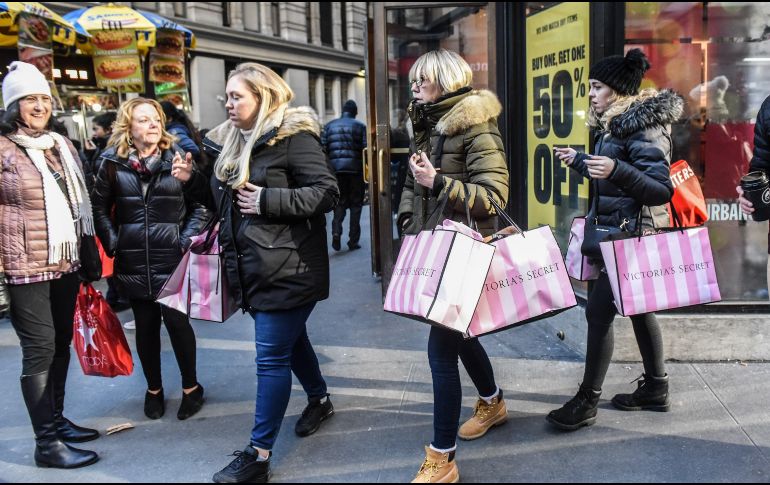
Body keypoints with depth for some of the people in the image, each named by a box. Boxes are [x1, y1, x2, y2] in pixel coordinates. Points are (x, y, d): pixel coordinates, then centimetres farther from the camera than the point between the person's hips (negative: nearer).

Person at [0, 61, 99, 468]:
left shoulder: (61, 144, 13)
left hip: (66, 263, 7)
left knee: (61, 344, 13)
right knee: (40, 349, -5)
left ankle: (56, 420, 28)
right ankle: (47, 443, 2)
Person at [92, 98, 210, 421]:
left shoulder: (178, 159, -1)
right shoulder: (113, 163, 2)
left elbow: (201, 205, 1)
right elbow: (100, 206, 9)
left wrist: (187, 239, -9)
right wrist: (112, 243, -1)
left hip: (172, 260, -1)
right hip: (133, 262, 2)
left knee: (177, 322, -1)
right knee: (145, 326, 10)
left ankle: (191, 387, 20)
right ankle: (153, 388, 29)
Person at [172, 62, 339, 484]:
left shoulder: (293, 136, -13)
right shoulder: (232, 140, 12)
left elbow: (326, 193, -19)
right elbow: (226, 201, 20)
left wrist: (268, 200, -22)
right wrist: (194, 180, 4)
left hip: (288, 268, -8)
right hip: (254, 266, 8)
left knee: (271, 357, -4)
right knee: (290, 340, 22)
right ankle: (319, 400, 46)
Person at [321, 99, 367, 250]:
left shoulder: (329, 126, 8)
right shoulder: (360, 126, 1)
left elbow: (323, 149, 2)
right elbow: (366, 149, -7)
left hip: (335, 169, 2)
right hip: (355, 169, -2)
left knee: (340, 202, 13)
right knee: (356, 204, 8)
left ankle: (336, 231, -10)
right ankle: (353, 241, 7)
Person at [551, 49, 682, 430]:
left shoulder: (644, 128, -17)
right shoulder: (615, 125, 11)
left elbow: (661, 190, -24)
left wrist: (616, 170, -36)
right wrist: (579, 162, 23)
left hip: (632, 237, -10)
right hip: (616, 232, 10)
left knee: (598, 310, -8)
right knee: (637, 307, 16)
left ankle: (587, 401, 2)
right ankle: (655, 388, 30)